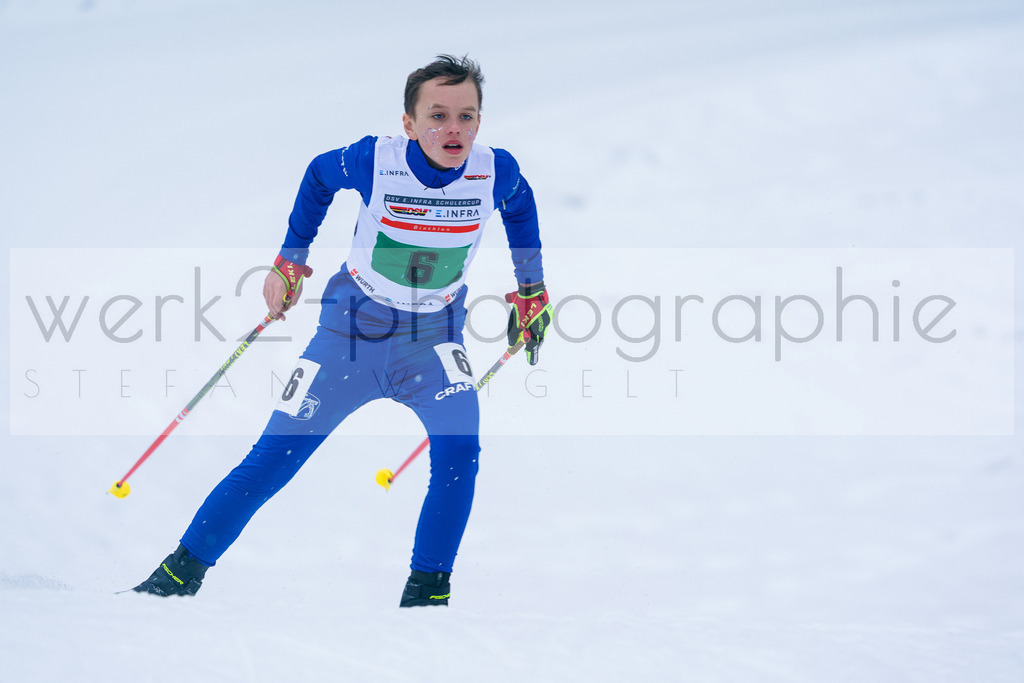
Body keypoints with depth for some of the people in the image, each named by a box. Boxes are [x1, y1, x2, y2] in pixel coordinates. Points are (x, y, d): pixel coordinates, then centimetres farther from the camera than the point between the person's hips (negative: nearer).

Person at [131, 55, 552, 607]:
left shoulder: (496, 173, -17)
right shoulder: (374, 162, -21)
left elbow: (520, 206, 10)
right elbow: (319, 177, 3)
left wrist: (531, 289, 12)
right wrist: (290, 261, 10)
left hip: (432, 338, 1)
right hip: (354, 327, -1)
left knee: (459, 448, -25)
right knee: (275, 456, -2)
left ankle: (426, 591, -14)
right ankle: (183, 571, 13)